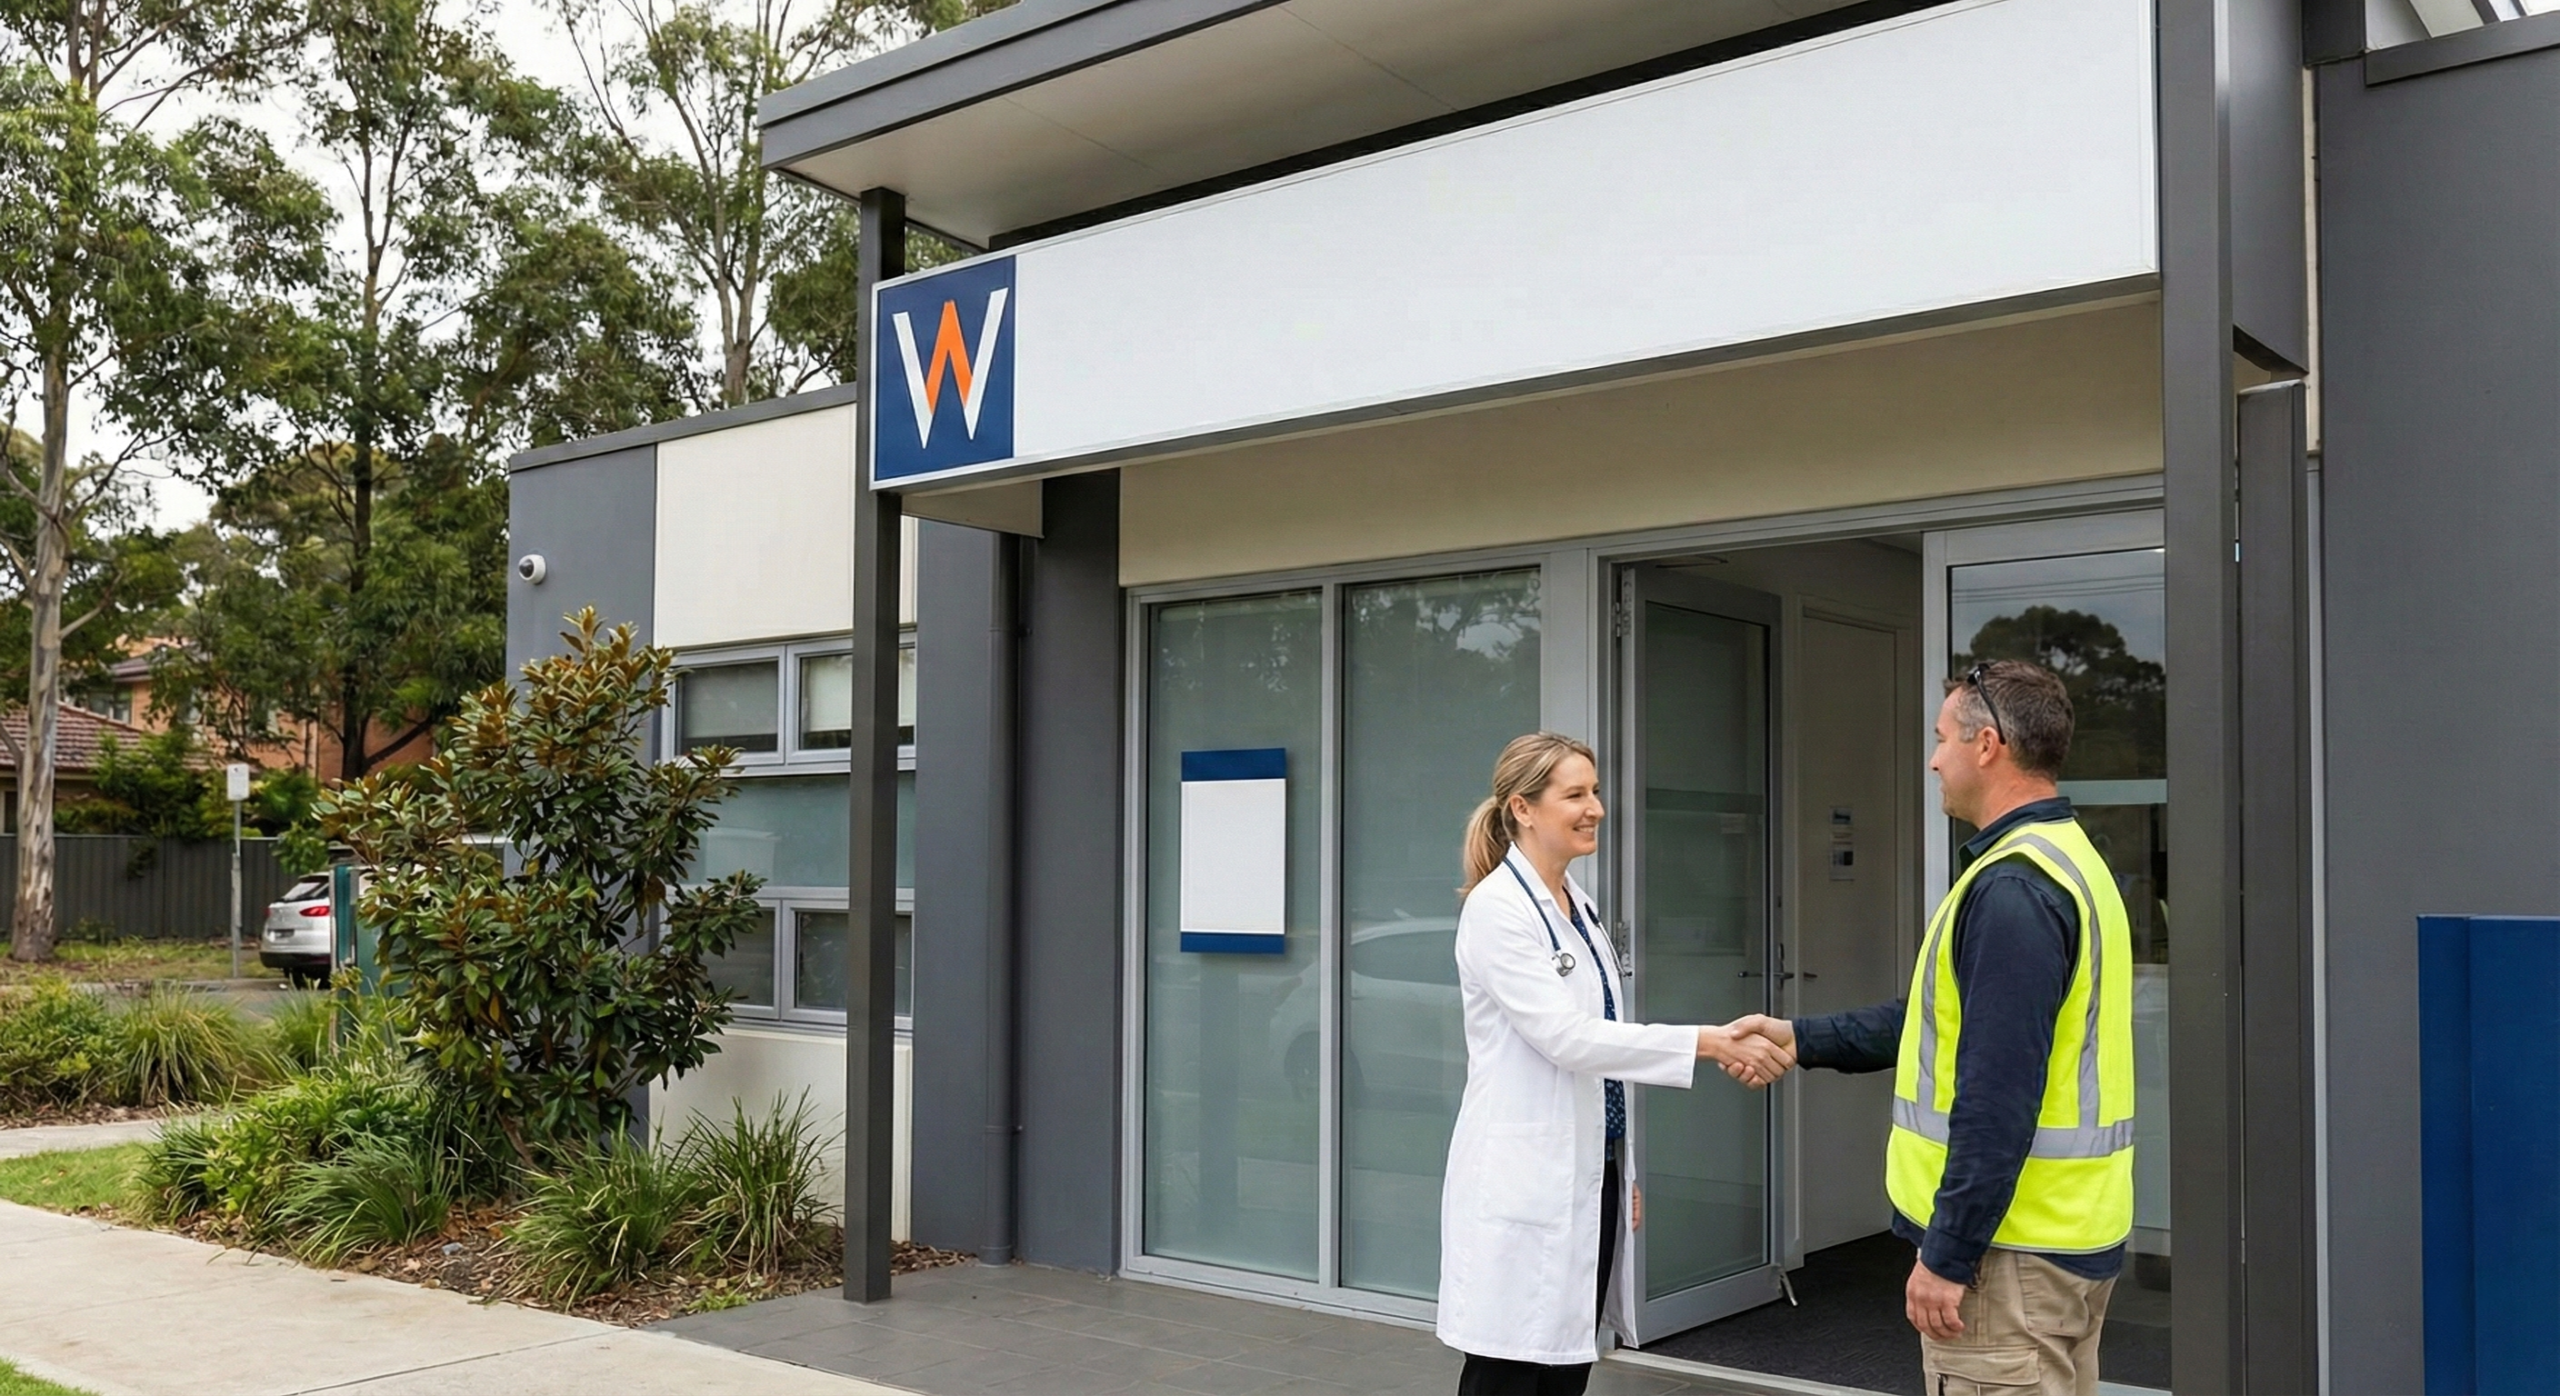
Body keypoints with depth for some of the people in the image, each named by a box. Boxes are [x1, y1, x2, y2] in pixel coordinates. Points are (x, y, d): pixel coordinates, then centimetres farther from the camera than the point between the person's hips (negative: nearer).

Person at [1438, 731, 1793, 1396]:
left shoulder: (1578, 903, 12)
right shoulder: (1497, 907, -14)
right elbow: (1564, 1038, -23)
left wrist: (1622, 1172, 17)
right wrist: (1708, 1042, -26)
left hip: (1587, 1175, 8)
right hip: (1525, 1183, -8)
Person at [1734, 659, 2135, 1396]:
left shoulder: (2013, 888, -20)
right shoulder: (2065, 858, 12)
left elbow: (1998, 1097, -24)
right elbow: (1949, 1021, 18)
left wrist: (1947, 1254, -20)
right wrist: (1802, 1038, 19)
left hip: (2012, 1249, -10)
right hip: (2066, 1234, 10)